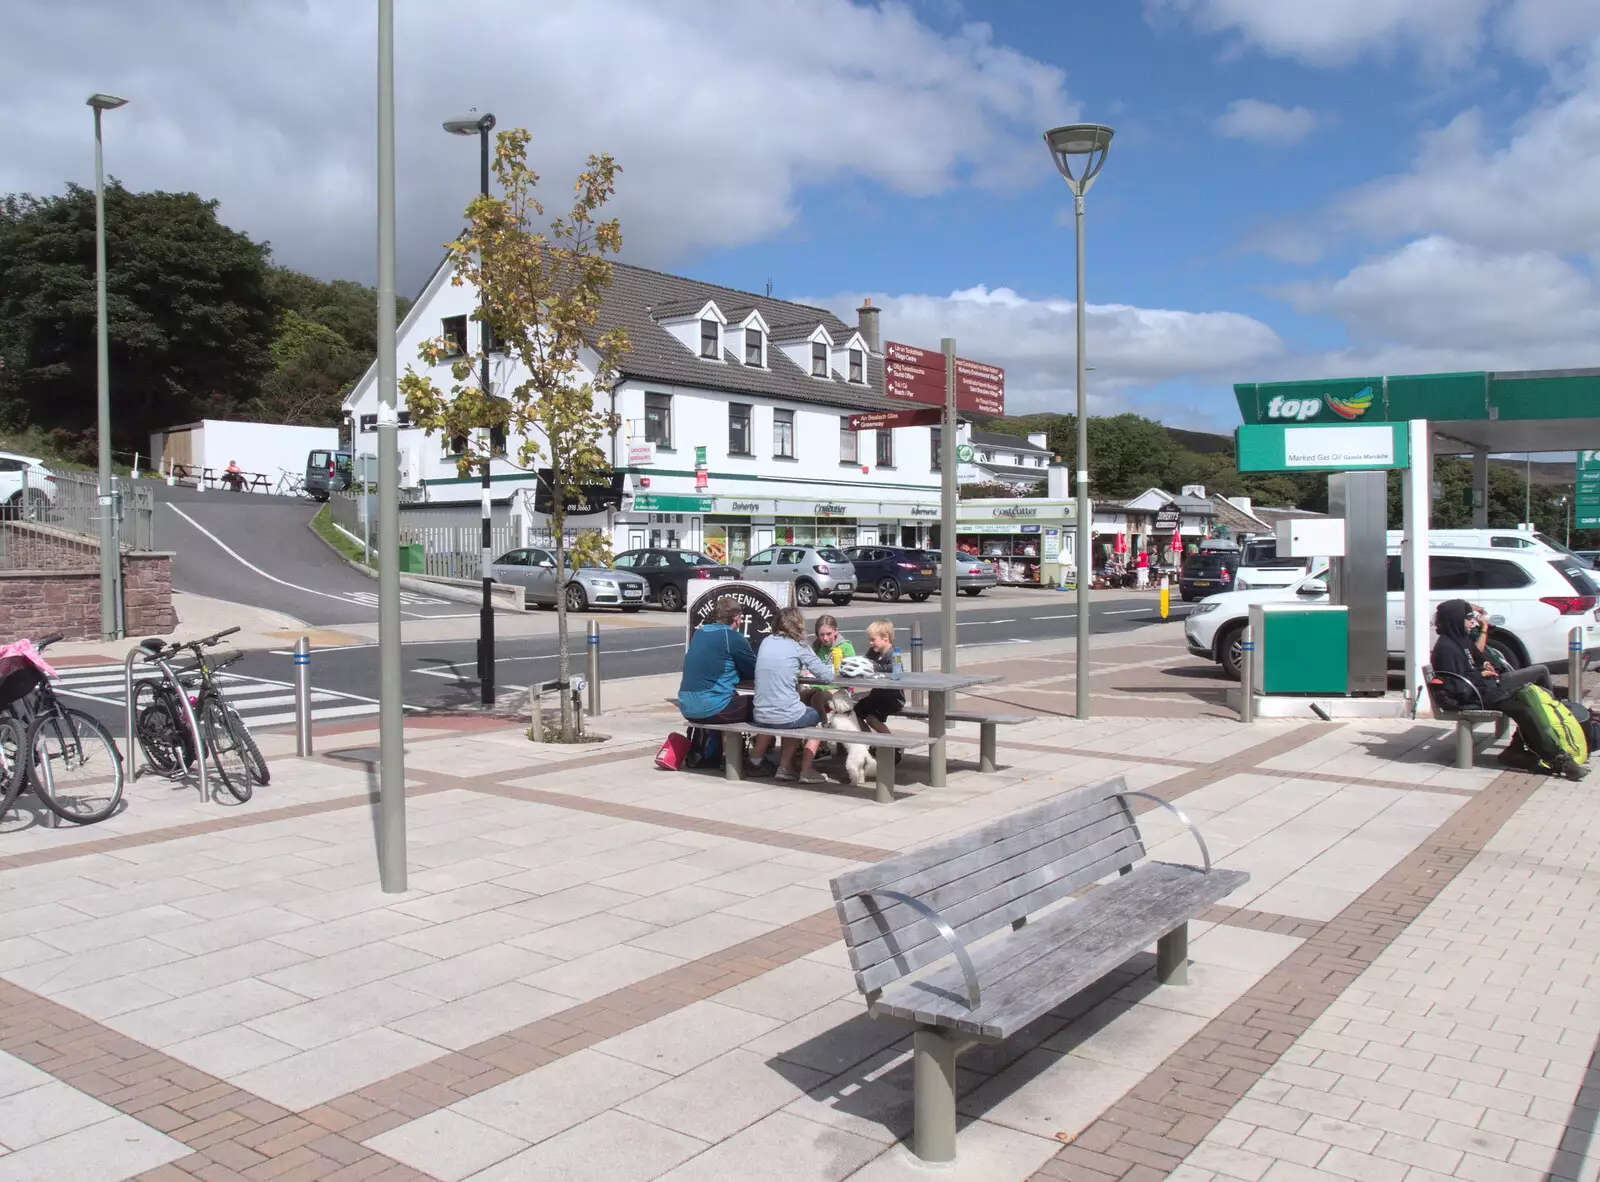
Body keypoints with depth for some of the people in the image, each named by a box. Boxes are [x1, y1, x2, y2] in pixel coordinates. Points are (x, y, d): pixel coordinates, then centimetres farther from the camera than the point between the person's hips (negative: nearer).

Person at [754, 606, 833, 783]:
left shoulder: (766, 642, 9)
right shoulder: (798, 646, -4)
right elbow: (825, 675, -2)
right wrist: (832, 667, 18)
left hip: (760, 717, 5)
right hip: (786, 716, -5)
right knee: (816, 717, 27)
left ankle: (785, 767, 29)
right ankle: (806, 771, 20)